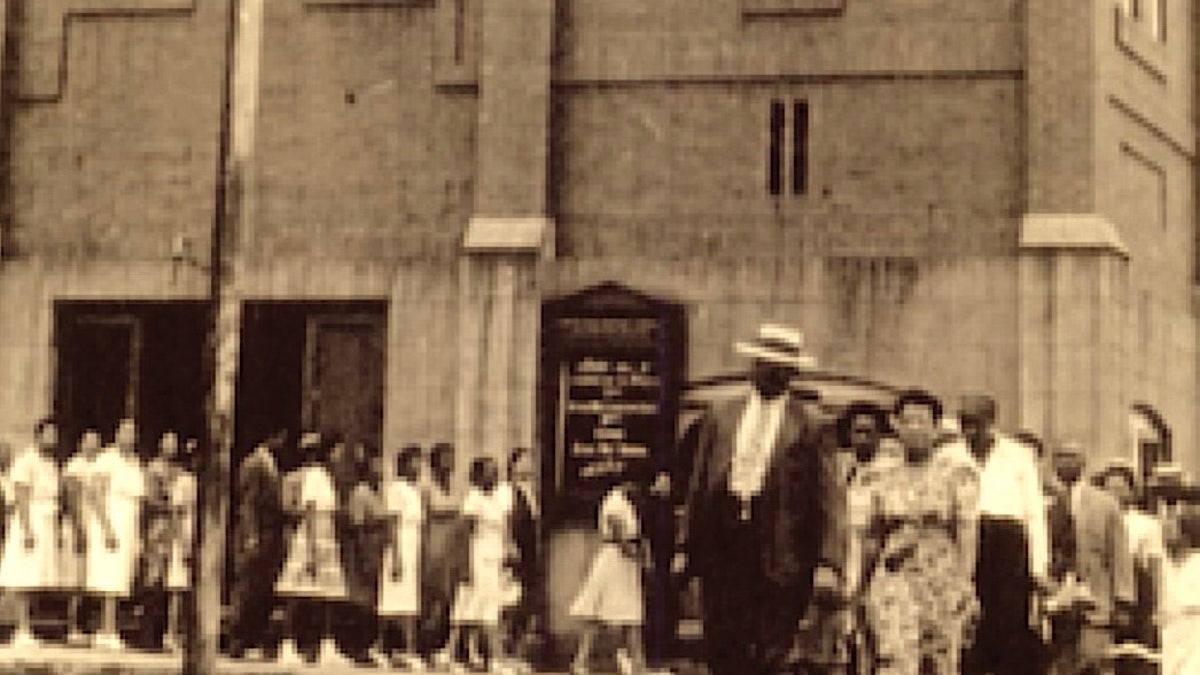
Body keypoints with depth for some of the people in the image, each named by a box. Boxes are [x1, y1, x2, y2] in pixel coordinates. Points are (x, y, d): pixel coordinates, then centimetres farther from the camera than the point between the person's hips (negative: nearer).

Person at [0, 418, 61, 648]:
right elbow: (21, 498, -16)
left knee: (34, 583, 7)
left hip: (47, 527, 8)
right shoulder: (26, 461, -11)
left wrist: (56, 532, 18)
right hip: (29, 526, -8)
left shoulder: (50, 464, 16)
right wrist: (27, 530, -22)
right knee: (24, 582, -7)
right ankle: (22, 631, -6)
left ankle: (26, 631, 9)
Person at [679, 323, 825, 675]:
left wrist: (809, 561, -1)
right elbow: (697, 485, 13)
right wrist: (687, 548, 9)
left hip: (776, 551, -3)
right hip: (720, 547, 4)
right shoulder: (721, 417, 12)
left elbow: (813, 500, 1)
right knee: (721, 645, 5)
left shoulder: (805, 427, 1)